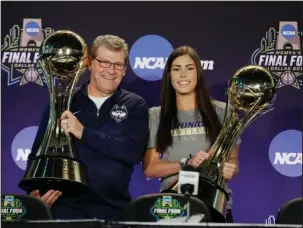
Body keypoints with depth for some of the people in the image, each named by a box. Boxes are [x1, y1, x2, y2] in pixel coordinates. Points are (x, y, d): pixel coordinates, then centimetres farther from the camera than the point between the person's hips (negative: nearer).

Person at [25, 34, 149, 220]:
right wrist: (36, 189, -10)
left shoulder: (135, 106, 5)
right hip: (64, 206, 1)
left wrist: (83, 133, -13)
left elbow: (134, 152, -10)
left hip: (113, 209, 0)